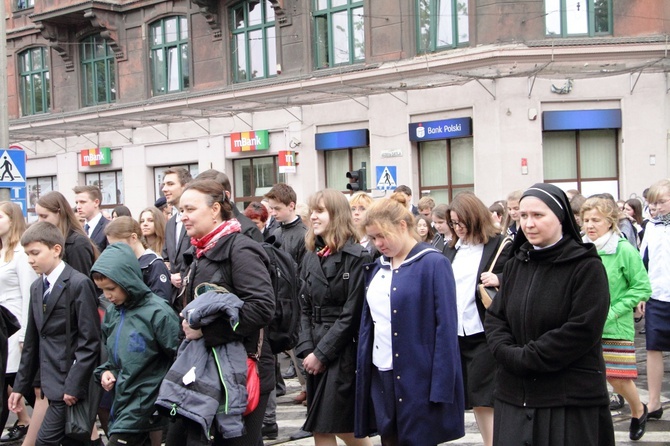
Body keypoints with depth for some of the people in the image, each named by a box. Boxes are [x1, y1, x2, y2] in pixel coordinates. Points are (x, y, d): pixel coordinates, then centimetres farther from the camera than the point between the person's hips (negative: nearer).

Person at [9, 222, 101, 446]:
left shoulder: (79, 284, -12)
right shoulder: (37, 287, 12)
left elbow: (90, 341, -15)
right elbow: (32, 341, 17)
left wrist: (73, 386, -18)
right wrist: (21, 386, 16)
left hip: (70, 384, -7)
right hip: (53, 384, 8)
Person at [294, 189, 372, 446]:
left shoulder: (357, 257, -10)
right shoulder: (311, 257, 12)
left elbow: (352, 314, -13)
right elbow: (306, 309, 11)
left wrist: (322, 354, -13)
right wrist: (307, 349, -3)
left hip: (343, 354, -7)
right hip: (316, 355, 7)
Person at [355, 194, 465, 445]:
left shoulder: (433, 264, -8)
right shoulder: (377, 268, 11)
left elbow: (446, 328, -12)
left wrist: (441, 387, -16)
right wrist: (362, 374, 8)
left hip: (418, 379, -6)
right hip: (381, 377, 6)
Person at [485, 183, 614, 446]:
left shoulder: (587, 267, -8)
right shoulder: (515, 265, 11)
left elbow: (582, 331, -15)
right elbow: (494, 318, 10)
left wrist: (525, 358, -15)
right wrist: (508, 353, -10)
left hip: (571, 400, -5)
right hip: (514, 397, 5)